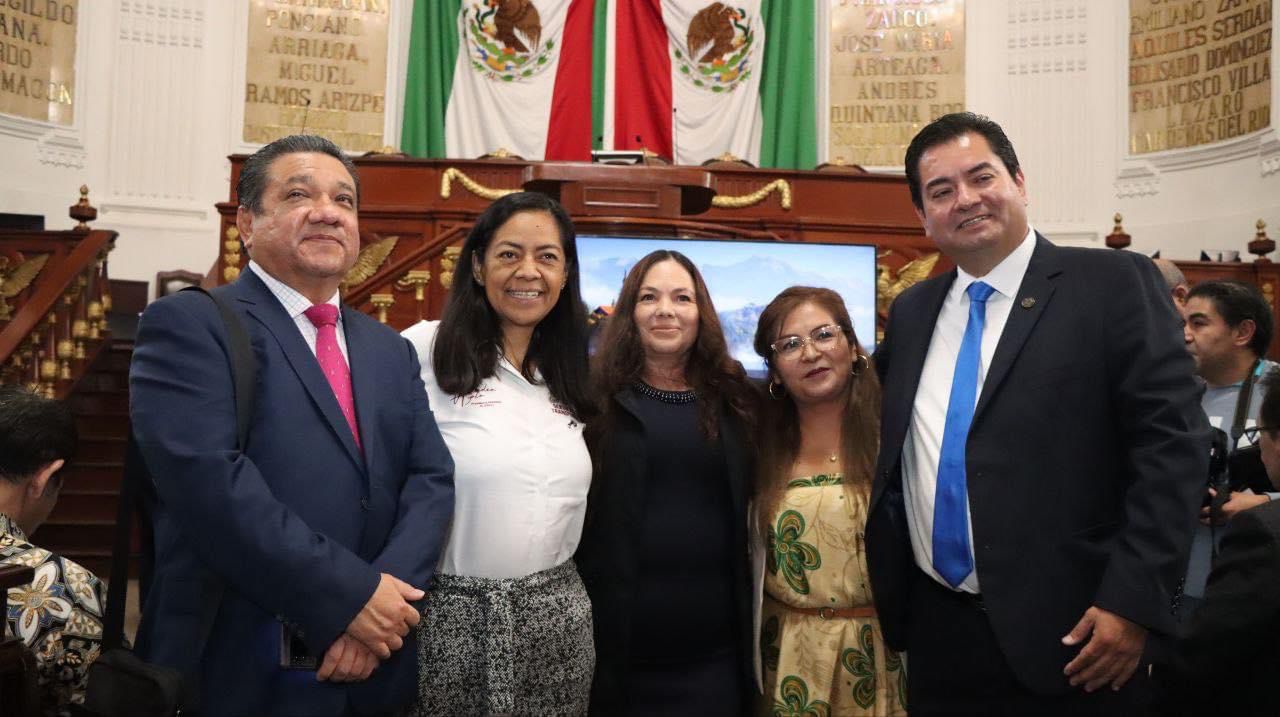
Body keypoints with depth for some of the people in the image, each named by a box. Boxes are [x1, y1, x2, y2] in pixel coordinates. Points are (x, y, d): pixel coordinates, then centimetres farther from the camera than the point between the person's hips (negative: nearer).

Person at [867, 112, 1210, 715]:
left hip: (1069, 633, -4)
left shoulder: (1114, 283, -5)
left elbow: (1172, 441, -11)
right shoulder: (911, 311, 10)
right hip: (937, 630, 4)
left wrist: (1132, 601, -16)